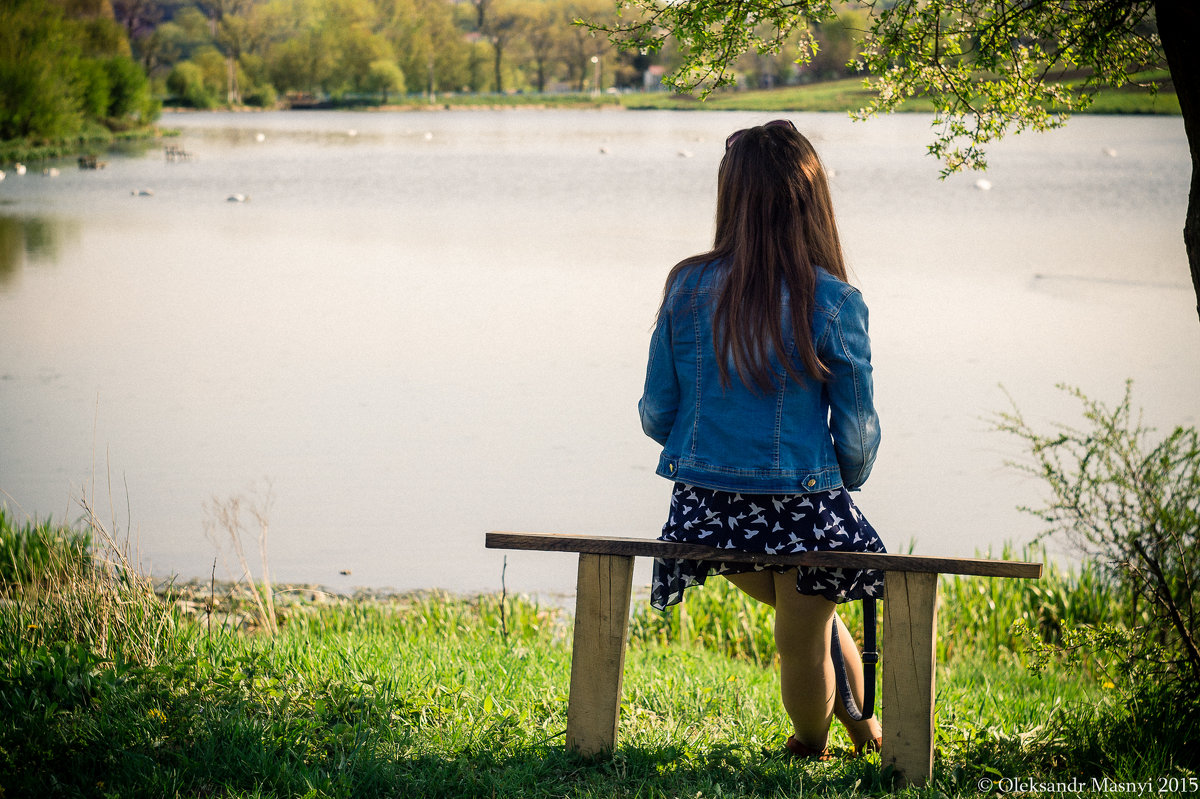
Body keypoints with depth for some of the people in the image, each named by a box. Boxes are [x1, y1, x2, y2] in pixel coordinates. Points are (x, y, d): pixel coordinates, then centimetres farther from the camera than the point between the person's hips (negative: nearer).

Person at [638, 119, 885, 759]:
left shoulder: (688, 287, -5)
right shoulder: (834, 302, -12)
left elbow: (656, 415, 1)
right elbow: (856, 435, -6)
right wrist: (841, 483, 16)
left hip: (705, 513, 3)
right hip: (802, 513, -3)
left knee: (808, 607, 30)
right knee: (803, 641, 20)